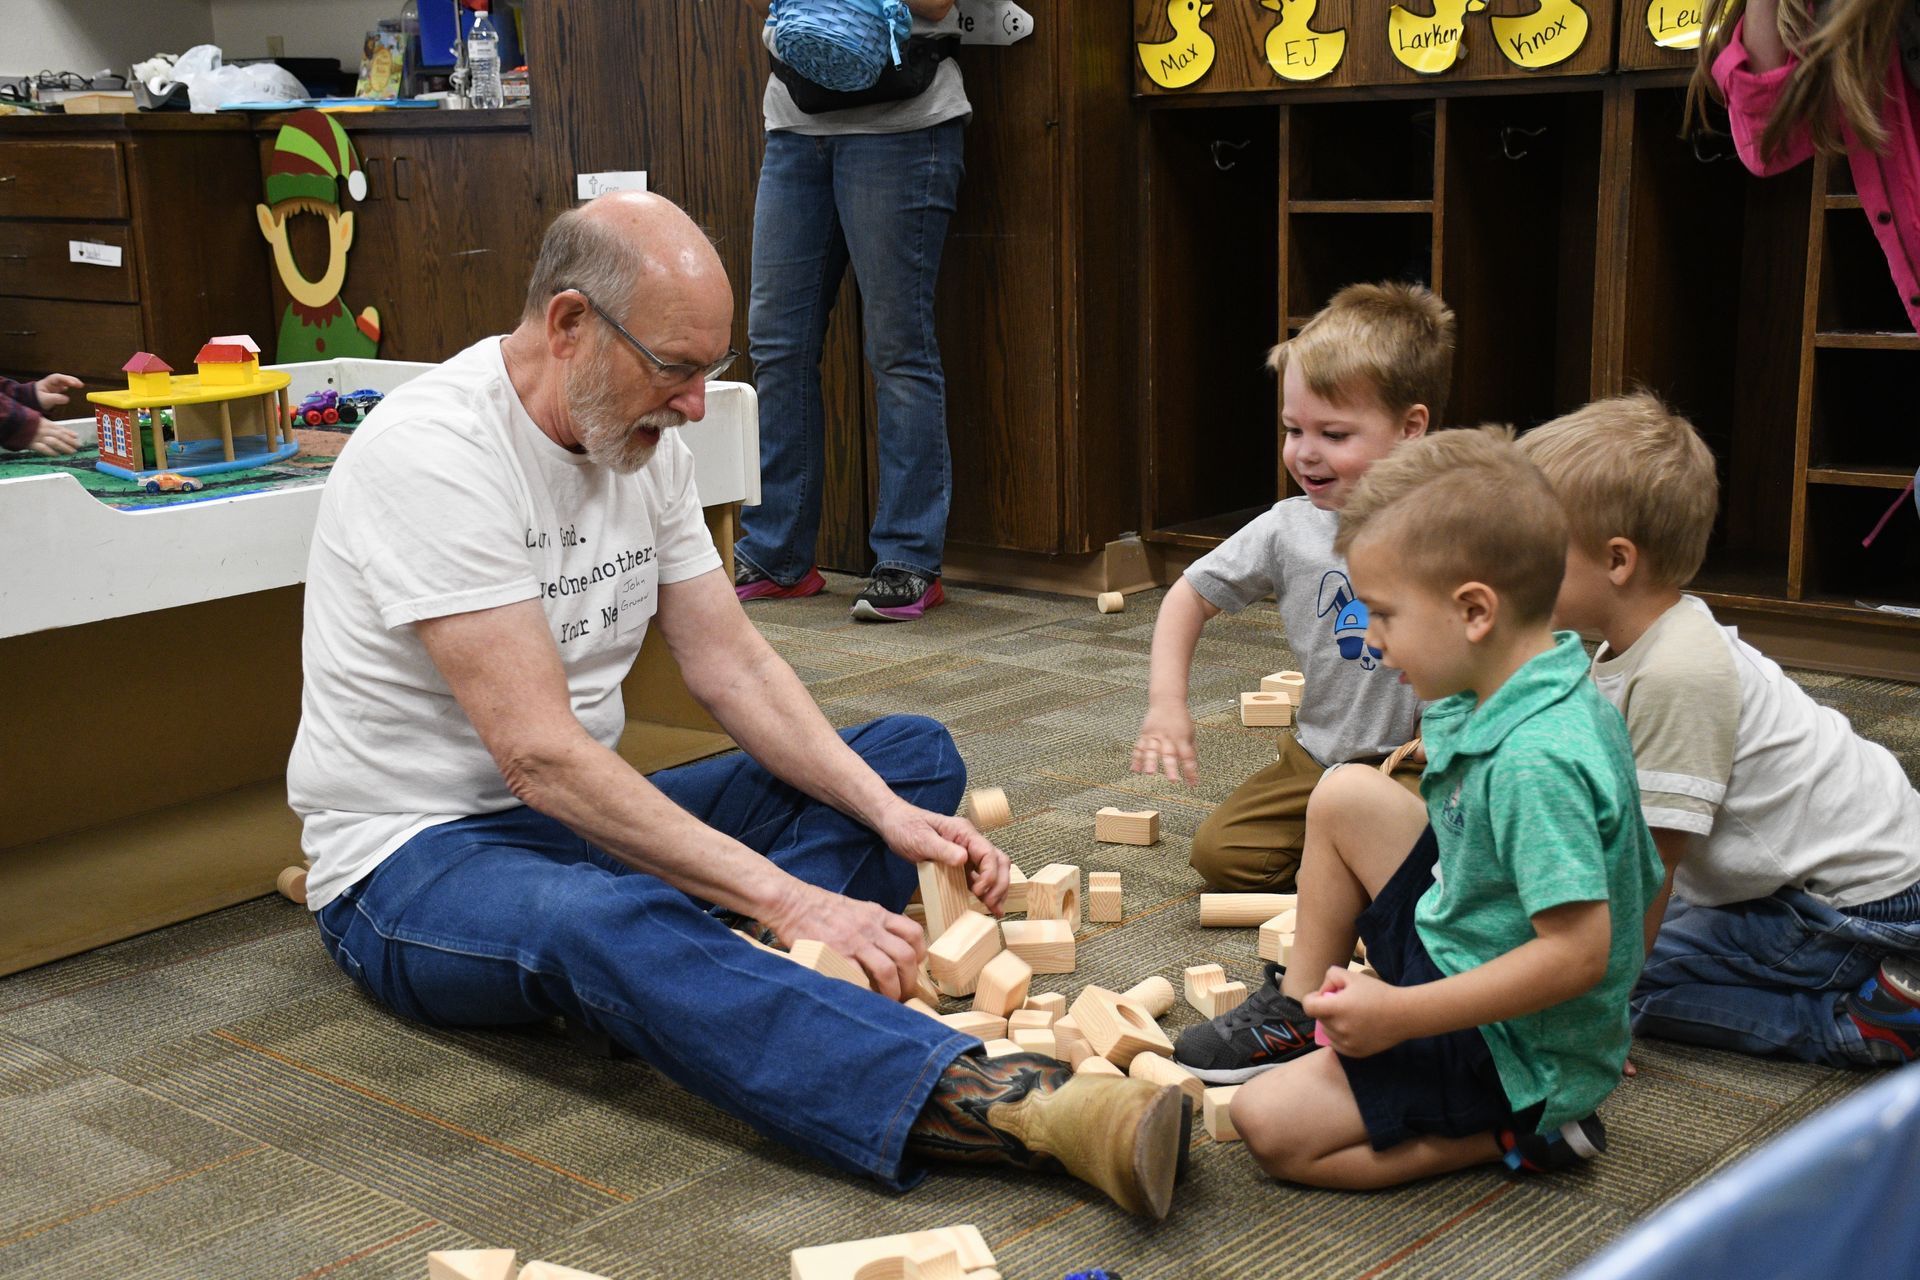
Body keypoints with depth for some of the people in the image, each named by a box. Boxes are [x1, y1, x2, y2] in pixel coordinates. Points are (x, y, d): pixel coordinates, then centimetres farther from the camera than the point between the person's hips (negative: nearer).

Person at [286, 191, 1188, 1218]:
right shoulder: (433, 452, -22)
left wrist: (887, 814, -13)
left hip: (589, 817, 9)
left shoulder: (643, 442, 4)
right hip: (415, 856, -8)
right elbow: (540, 755, -29)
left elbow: (732, 667, 4)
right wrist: (787, 897, -33)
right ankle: (1027, 1111, -56)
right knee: (602, 923, -43)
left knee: (915, 754, 1)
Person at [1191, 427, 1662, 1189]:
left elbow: (1579, 953, -32)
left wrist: (1401, 1014, -27)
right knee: (1346, 796, 7)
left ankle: (1519, 1132, -4)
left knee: (1269, 1125, -12)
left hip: (1513, 1050, -9)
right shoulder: (1554, 695, -1)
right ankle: (1300, 1009, 19)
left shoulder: (1536, 762, -32)